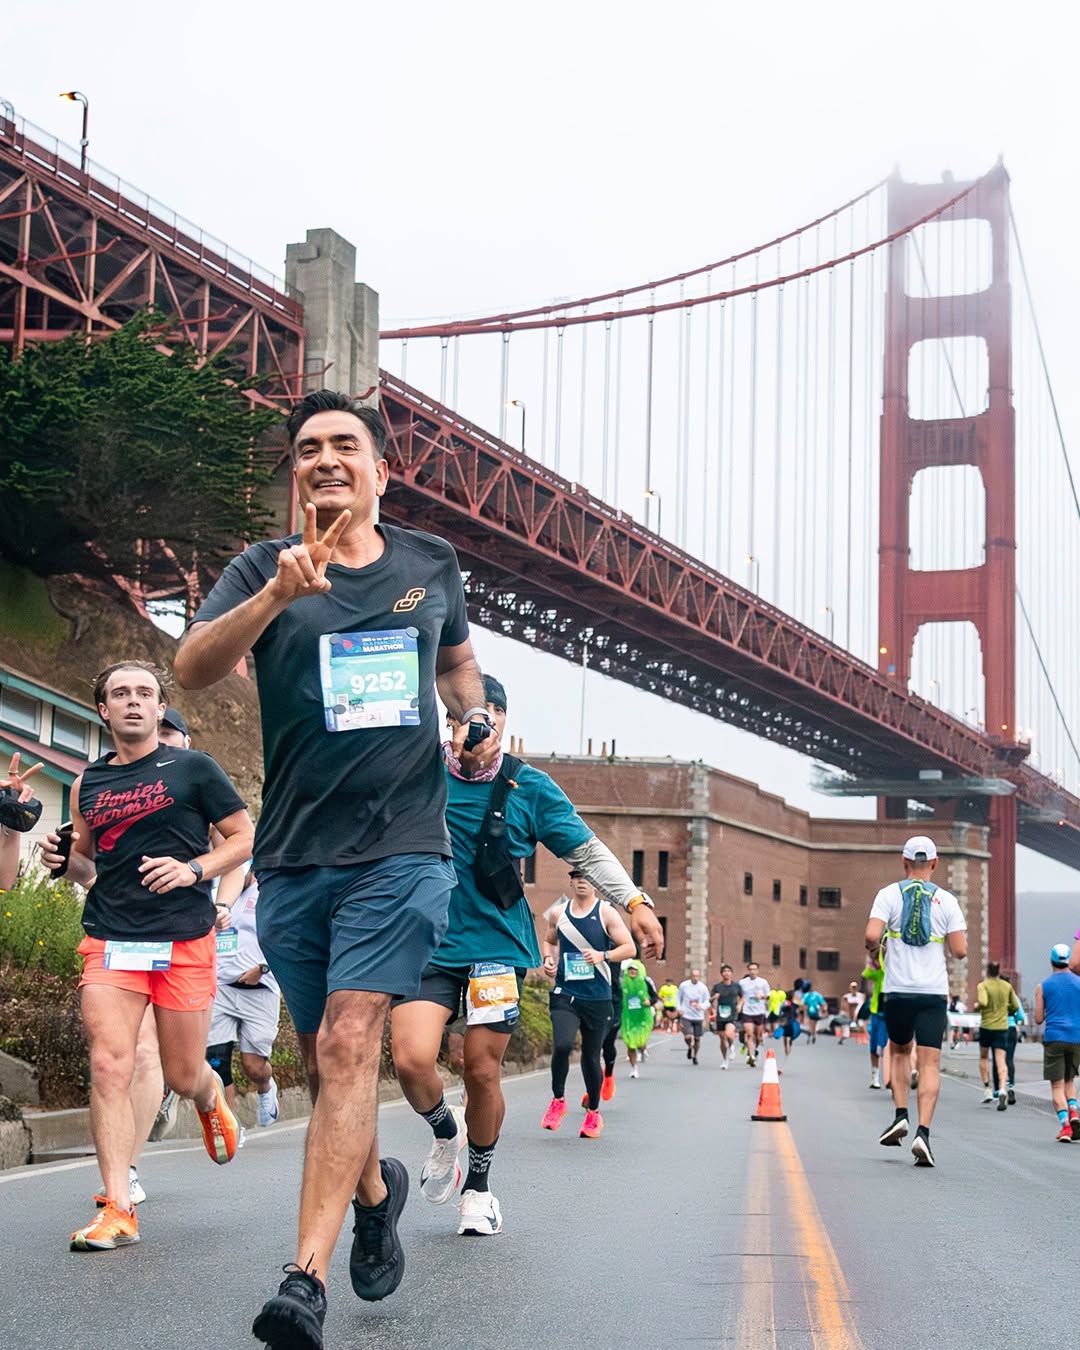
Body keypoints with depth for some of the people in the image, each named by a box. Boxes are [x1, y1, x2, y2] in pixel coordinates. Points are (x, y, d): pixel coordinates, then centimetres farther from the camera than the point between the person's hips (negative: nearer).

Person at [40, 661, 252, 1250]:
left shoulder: (192, 767, 3)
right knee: (109, 1067, -12)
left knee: (183, 1076, 7)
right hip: (109, 939, 2)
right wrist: (65, 860, 1)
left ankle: (212, 1098, 45)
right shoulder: (87, 784, 13)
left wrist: (193, 869, -12)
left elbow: (245, 837, 4)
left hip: (184, 941, -2)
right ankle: (117, 1209, -8)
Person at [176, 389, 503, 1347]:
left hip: (401, 848, -1)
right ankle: (375, 1190, 42)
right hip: (294, 855, 2)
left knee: (350, 1043, -17)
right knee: (323, 1055, 13)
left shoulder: (431, 565, 9)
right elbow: (192, 669, -15)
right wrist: (277, 595, -31)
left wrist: (477, 717, 6)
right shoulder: (264, 568, 2)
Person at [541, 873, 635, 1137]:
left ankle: (593, 1113, 27)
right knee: (562, 1045, -21)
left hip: (597, 997, -1)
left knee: (591, 1056, 7)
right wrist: (548, 959, 5)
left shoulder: (606, 912, -2)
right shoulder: (558, 913, 7)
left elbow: (629, 948, -3)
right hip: (565, 994, 1)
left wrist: (603, 955, -19)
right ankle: (558, 1101, 2)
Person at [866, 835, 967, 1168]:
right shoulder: (946, 900, 2)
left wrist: (872, 947, 10)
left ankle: (900, 1116, 10)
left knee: (899, 1051, 22)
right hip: (934, 991, 0)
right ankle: (923, 1132, -13)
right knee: (930, 1063, -1)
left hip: (898, 990, 1)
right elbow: (960, 951, -1)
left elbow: (872, 936, -12)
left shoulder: (889, 894, 1)